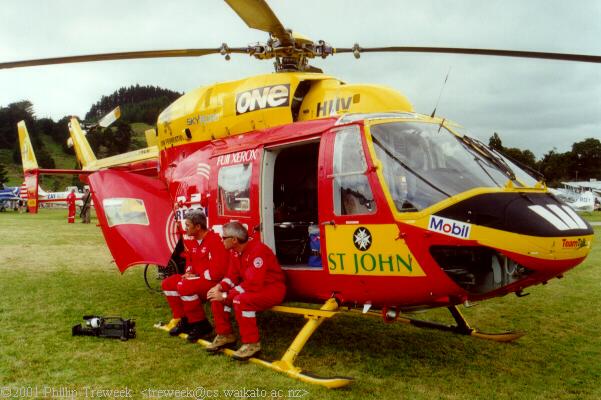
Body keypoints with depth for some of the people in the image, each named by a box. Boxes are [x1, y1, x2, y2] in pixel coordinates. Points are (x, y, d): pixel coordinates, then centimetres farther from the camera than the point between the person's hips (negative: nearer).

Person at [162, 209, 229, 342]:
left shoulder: (215, 241, -20)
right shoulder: (192, 241, 9)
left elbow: (217, 271, -25)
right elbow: (190, 260, 26)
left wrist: (197, 276, -15)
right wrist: (189, 273, 5)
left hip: (214, 282, -10)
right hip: (198, 278, 10)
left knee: (184, 286, -30)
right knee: (168, 284, 1)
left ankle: (201, 324, -15)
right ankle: (183, 320, 9)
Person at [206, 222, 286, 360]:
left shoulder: (258, 251, -27)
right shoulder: (235, 251, 2)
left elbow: (253, 283, -31)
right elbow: (233, 275, 8)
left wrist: (225, 296, -29)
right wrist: (220, 287, -13)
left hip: (272, 288, -9)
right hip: (252, 287, 9)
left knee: (241, 300, -34)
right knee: (217, 296, -3)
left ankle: (251, 343, -21)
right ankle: (225, 335, 11)